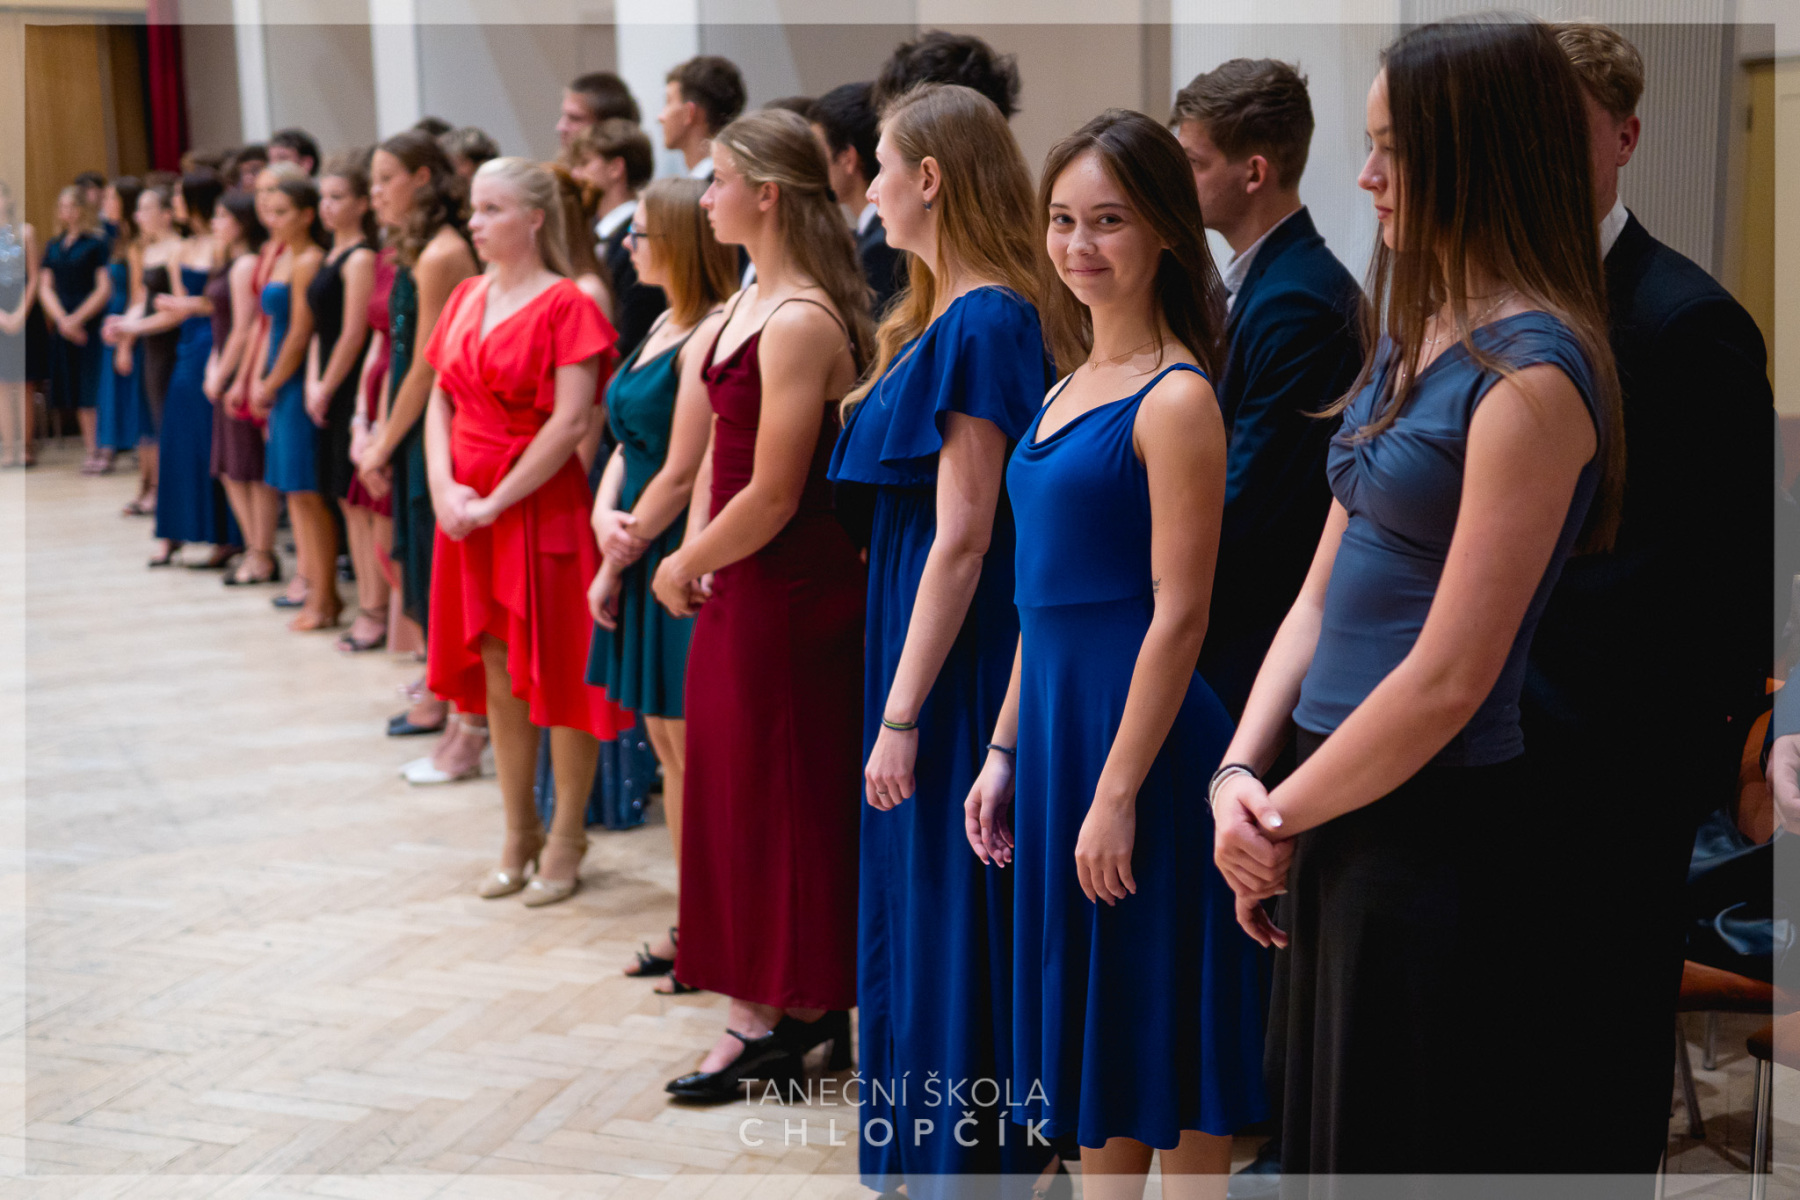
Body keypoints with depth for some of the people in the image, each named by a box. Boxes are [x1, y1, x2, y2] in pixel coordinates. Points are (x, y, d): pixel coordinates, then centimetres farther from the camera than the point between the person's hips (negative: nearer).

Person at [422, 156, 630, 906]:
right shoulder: (466, 299, 11)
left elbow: (570, 423, -18)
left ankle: (565, 840, 14)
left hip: (542, 507, -7)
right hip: (467, 510, 7)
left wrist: (496, 501, -17)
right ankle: (519, 834, 25)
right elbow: (440, 402, 11)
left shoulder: (565, 305, -10)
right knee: (497, 673, 13)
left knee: (556, 673, 1)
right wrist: (444, 488, -5)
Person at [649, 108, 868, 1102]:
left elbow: (772, 497, -21)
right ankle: (765, 1007, 27)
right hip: (738, 590, 9)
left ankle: (792, 1015, 17)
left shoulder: (801, 321, -20)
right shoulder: (750, 303, 10)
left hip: (792, 596, -9)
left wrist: (681, 568, -8)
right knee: (735, 787, 15)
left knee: (782, 799, 2)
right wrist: (696, 550, 5)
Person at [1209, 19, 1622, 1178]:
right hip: (1343, 813, 8)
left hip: (1445, 837, -8)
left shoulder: (1531, 374, -17)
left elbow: (1449, 680, -20)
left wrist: (1281, 817, -9)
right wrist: (1240, 769, -1)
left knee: (1413, 1152, 7)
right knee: (1325, 1139, 20)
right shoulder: (1413, 338, 10)